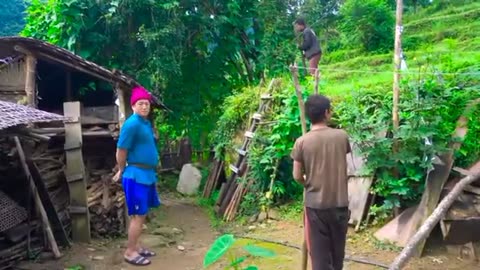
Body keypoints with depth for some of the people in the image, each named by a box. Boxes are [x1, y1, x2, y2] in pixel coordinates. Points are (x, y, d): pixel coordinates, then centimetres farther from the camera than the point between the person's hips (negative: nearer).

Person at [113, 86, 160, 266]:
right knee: (138, 216, -2)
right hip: (137, 176, -9)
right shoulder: (132, 124, -17)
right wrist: (122, 171, -1)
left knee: (141, 215, 16)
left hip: (147, 174, 9)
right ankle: (130, 253, 10)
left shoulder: (146, 123, 11)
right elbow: (121, 151, -15)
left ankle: (137, 247, 28)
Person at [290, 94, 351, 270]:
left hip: (315, 204, -2)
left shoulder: (301, 142, -10)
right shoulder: (342, 136, -5)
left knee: (319, 252, 6)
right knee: (338, 249, 21)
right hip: (340, 202, 2)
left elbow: (297, 176, -5)